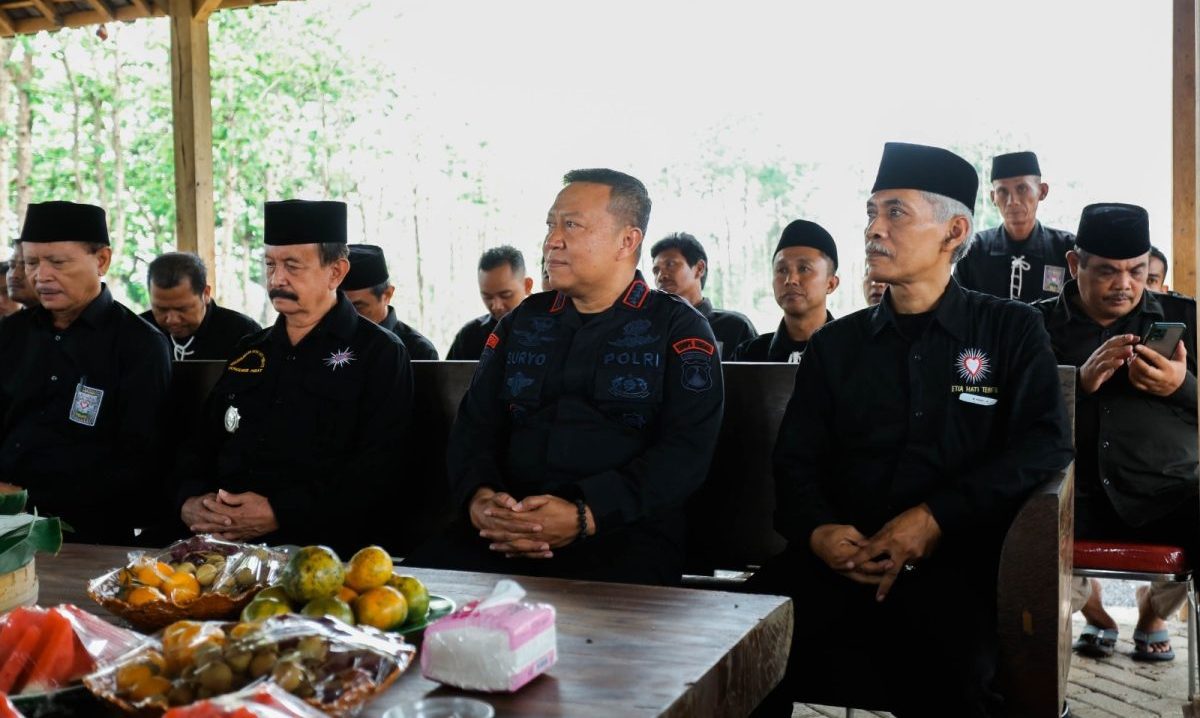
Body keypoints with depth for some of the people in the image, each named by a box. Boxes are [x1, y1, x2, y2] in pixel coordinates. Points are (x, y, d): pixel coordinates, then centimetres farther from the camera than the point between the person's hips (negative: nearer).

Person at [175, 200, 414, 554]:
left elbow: (378, 471, -11)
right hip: (221, 539, 6)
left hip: (321, 542, -6)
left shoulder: (381, 354, 1)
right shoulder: (249, 351, 22)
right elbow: (202, 445, 23)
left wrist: (279, 514, -17)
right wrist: (189, 501, 1)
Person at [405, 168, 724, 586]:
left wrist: (585, 516, -19)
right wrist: (478, 497, -8)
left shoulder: (680, 330, 6)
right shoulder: (523, 322, 20)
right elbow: (474, 425, 16)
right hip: (508, 529, 4)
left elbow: (686, 451, -7)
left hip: (626, 532, -4)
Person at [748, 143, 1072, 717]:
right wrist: (817, 531, -11)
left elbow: (1046, 443, -1)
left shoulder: (1013, 331, 12)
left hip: (956, 560, -2)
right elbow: (796, 460, 13)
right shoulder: (834, 345, 18)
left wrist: (934, 518, -13)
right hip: (842, 557, 2)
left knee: (946, 668, -35)